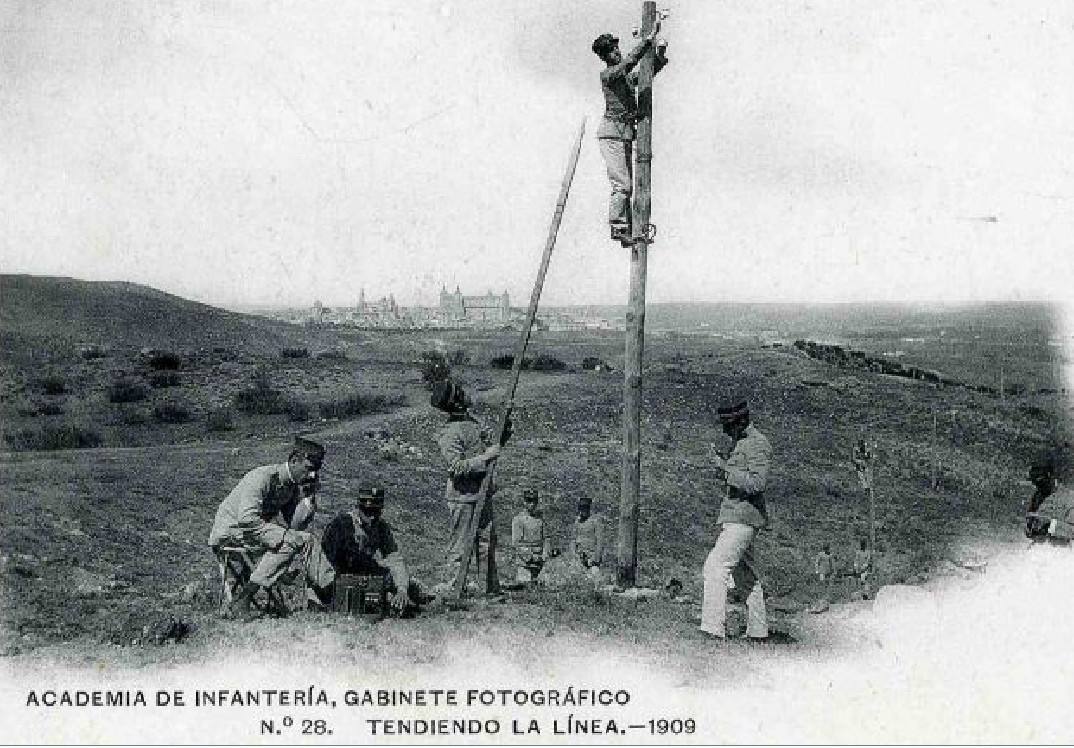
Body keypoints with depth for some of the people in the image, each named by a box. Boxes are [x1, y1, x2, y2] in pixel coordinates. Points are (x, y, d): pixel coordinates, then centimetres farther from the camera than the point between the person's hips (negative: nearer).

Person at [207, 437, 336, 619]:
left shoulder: (292, 485, 6)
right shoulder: (263, 477, -19)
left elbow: (295, 525, 1)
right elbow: (247, 519, -29)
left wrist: (309, 494, -6)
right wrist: (283, 535, -30)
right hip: (229, 531, -8)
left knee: (306, 540, -3)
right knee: (289, 541, -25)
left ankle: (331, 594, -6)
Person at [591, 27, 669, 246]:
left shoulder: (628, 77, 16)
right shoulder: (607, 74, -7)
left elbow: (651, 70, 24)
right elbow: (630, 61, -22)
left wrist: (661, 53, 7)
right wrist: (649, 39, -20)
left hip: (626, 134, 9)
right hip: (612, 132, -8)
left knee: (627, 185, 7)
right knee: (621, 184, -13)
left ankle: (626, 228, 9)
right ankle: (617, 227, -9)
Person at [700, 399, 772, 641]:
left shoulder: (757, 445, -13)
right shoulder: (739, 442, 17)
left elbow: (758, 483, -22)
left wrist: (727, 469, -22)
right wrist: (724, 475, 9)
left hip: (743, 517, -11)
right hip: (734, 516, 11)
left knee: (716, 567, -17)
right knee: (746, 574, 15)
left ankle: (714, 628, -21)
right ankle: (757, 630, 23)